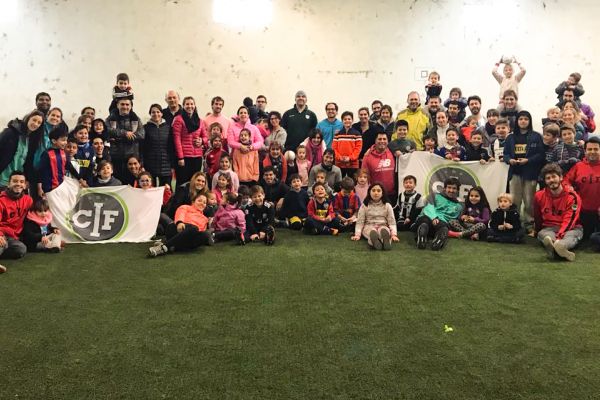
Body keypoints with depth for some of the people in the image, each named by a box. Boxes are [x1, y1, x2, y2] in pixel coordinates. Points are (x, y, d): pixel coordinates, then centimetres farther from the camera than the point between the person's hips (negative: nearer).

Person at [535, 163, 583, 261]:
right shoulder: (539, 196, 3)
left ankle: (560, 246, -76)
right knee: (542, 234, -33)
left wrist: (559, 236, -36)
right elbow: (537, 217, 19)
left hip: (571, 228, -2)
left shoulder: (572, 196, -9)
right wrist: (538, 230, 30)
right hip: (549, 228, 2)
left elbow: (569, 220, -20)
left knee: (572, 235, -38)